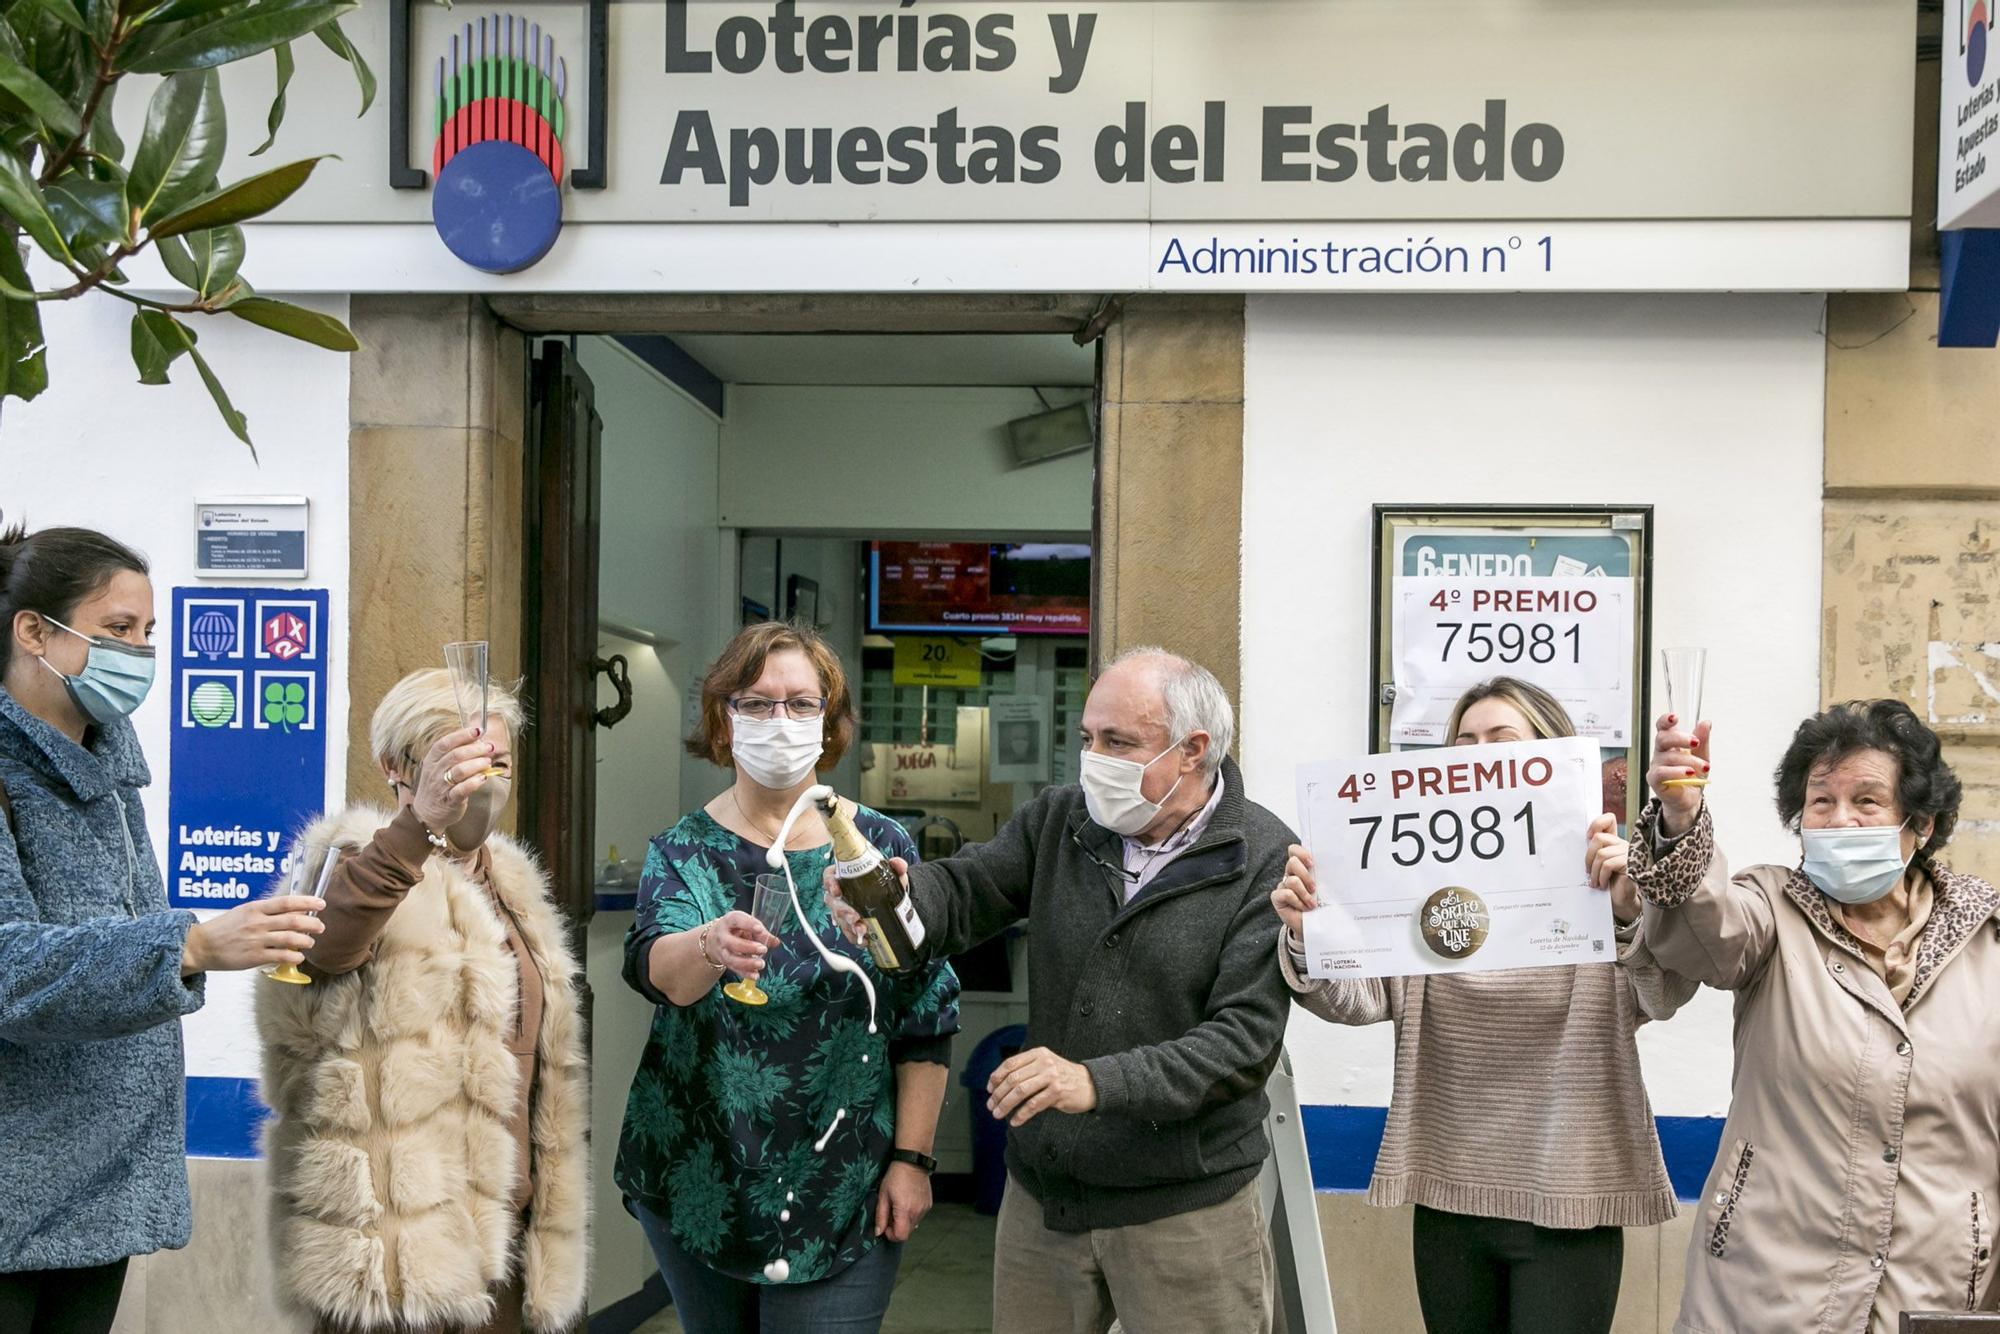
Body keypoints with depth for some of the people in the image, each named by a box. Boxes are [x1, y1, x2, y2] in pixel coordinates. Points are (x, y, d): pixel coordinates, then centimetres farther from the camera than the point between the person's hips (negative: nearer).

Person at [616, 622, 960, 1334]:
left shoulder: (879, 844, -2)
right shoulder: (683, 848, -2)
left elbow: (925, 1017, -1)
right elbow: (652, 965, -22)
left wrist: (912, 1158, -5)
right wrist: (709, 947, -43)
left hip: (841, 1194, -1)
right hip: (696, 1182, 1)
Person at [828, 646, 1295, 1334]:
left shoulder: (1266, 859, -13)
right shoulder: (1058, 820, 3)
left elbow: (1245, 1036, -19)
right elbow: (962, 893, -6)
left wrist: (1097, 1083, -29)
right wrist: (894, 889, -29)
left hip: (1185, 1210, -4)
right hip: (1041, 1195, 5)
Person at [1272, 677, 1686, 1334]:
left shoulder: (1600, 874, -5)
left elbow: (1663, 995, -19)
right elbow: (1360, 996, -6)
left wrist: (1633, 909, -39)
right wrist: (1306, 934, -26)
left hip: (1565, 1207, -3)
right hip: (1447, 1199, 4)